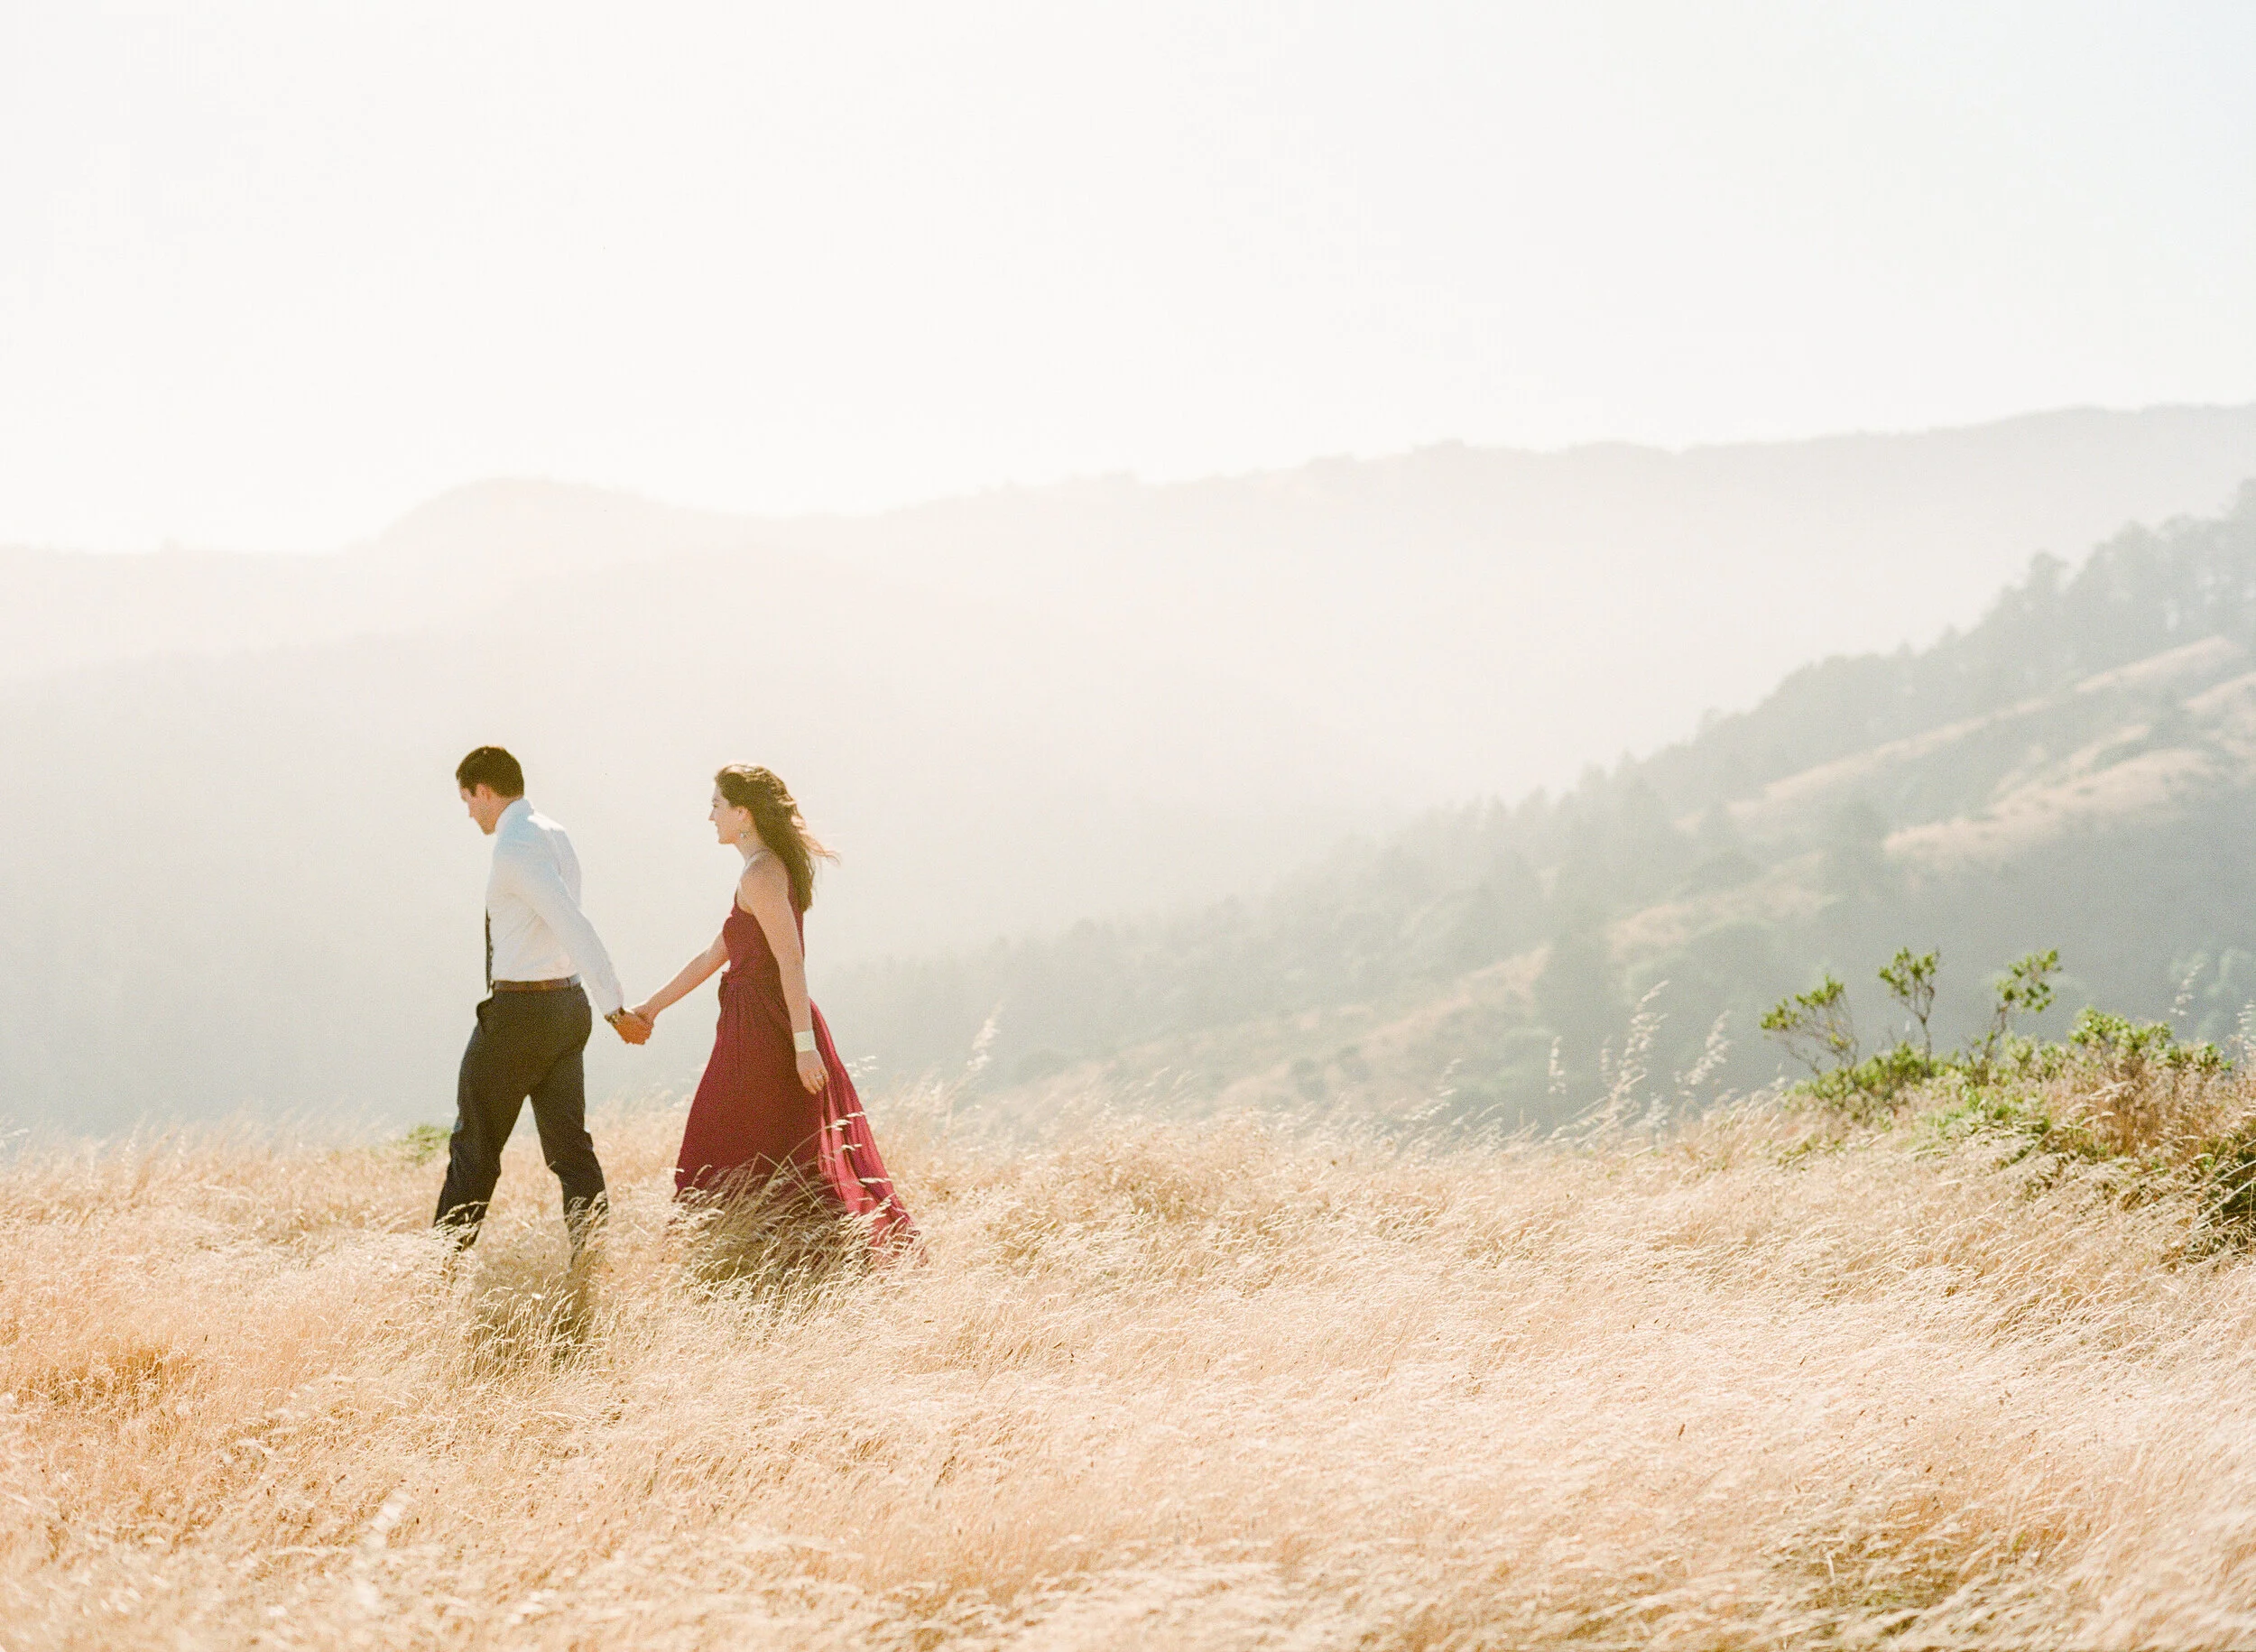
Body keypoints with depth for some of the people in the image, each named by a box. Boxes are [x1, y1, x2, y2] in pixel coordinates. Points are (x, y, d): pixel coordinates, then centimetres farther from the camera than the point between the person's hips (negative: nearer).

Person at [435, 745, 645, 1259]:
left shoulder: (514, 847, -17)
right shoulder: (555, 835, 13)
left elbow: (573, 928, -24)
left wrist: (615, 1008, -25)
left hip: (519, 1008, -9)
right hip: (567, 1002, 9)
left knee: (474, 1144, 5)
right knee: (569, 1145, 5)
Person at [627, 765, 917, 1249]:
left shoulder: (761, 875, -14)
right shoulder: (773, 868, 16)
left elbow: (791, 962, -21)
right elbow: (714, 955, 23)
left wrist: (804, 1043, -25)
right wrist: (653, 1006, 26)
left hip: (762, 1032, -10)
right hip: (773, 1025, 10)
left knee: (727, 1164, -2)